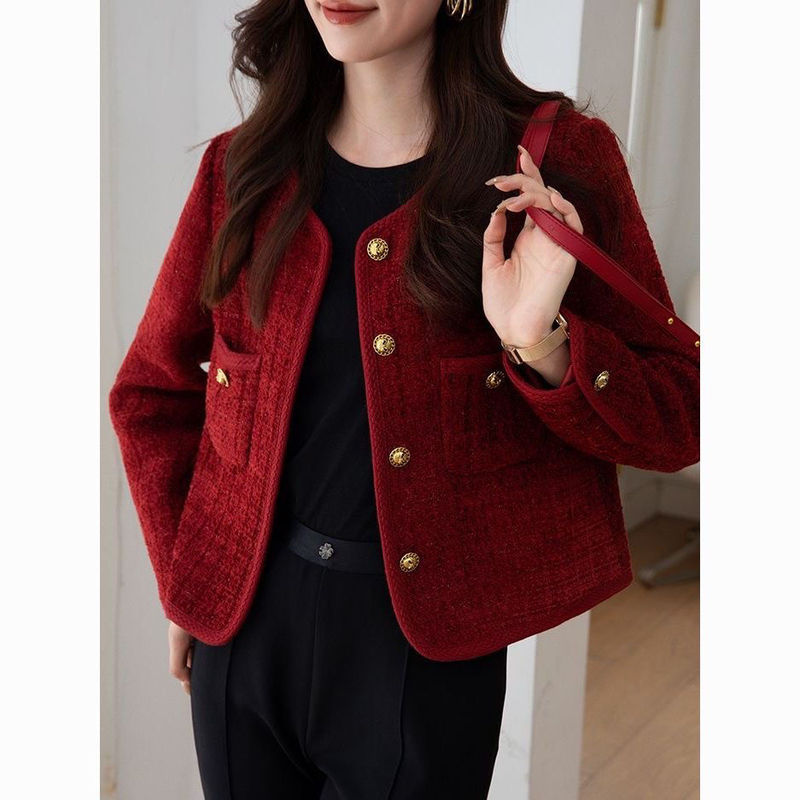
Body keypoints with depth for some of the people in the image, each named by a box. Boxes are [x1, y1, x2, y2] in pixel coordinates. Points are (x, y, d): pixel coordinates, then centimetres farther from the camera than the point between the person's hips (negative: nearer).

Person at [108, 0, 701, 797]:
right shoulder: (242, 165, 1)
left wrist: (542, 343, -23)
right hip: (244, 622, 3)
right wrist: (184, 587, 7)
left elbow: (678, 419, -6)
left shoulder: (556, 162, -7)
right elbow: (150, 393, 11)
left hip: (430, 643, -3)